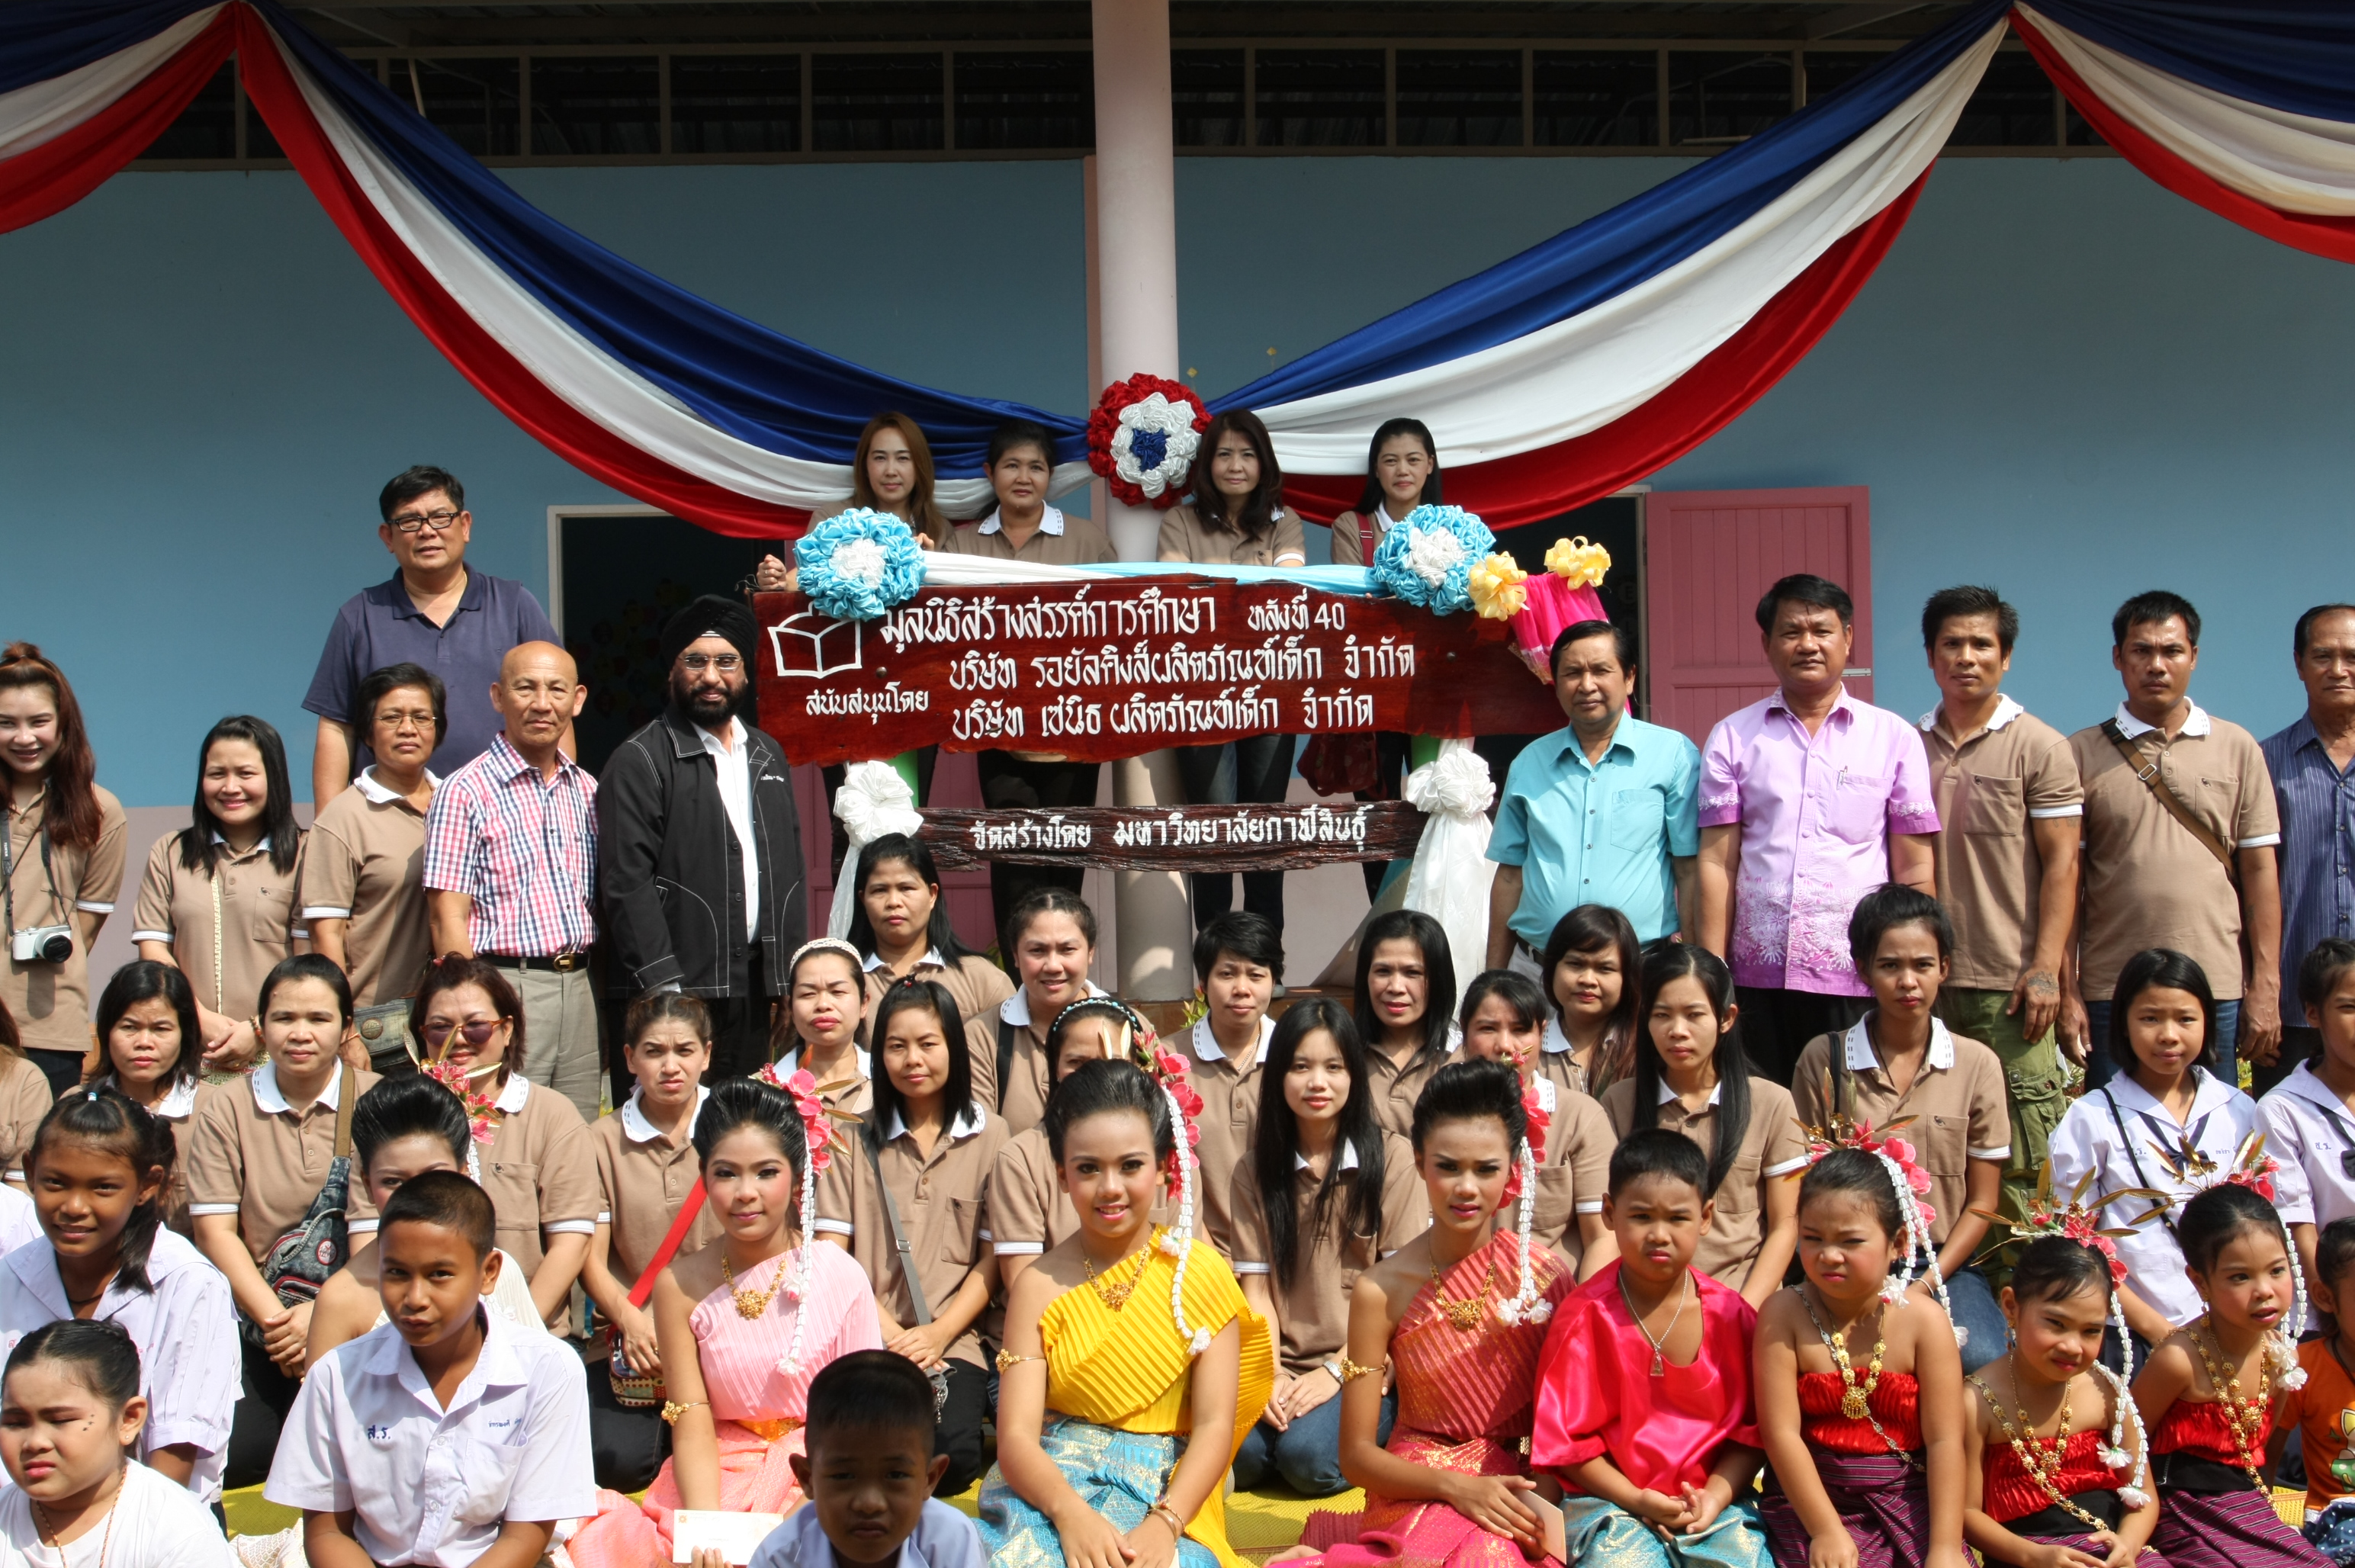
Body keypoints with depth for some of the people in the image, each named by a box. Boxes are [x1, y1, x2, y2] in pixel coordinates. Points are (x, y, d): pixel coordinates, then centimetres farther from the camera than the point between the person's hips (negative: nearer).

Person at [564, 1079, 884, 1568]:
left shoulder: (840, 1277, -5)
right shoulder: (680, 1285, -1)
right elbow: (692, 1424, -5)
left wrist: (811, 1509, -20)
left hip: (817, 1474, -2)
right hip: (720, 1475, 2)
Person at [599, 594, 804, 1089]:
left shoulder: (768, 756, 18)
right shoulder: (639, 761, -3)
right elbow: (627, 883, -10)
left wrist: (792, 976, 12)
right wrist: (663, 986, -17)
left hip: (754, 990, 6)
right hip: (672, 992, -6)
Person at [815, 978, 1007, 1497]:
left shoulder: (989, 1135, 8)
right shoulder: (856, 1138, 11)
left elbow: (993, 1257, 4)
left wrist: (938, 1334, -9)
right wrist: (889, 1333, -9)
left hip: (953, 1342, 0)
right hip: (866, 1338, 0)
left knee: (953, 1452, -28)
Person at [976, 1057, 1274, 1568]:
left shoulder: (1199, 1274, 0)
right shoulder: (1040, 1285, 1)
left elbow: (1214, 1426, -6)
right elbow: (1016, 1436, -7)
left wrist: (1164, 1523, -23)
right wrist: (1071, 1514, -27)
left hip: (1166, 1493, -1)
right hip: (1049, 1484, 1)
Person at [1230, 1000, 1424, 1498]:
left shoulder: (1391, 1157, 0)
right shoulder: (1256, 1169, 10)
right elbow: (1256, 1289, 5)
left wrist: (1337, 1370, -11)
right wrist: (1271, 1375, -12)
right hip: (1285, 1367, 2)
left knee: (1308, 1453, -30)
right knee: (1237, 1449, -29)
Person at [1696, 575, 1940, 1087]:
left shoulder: (1894, 737, 8)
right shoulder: (1732, 737, 9)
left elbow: (1915, 871, 6)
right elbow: (1717, 863, 4)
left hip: (1859, 978, 0)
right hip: (1758, 976, 1)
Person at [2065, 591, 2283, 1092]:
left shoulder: (2237, 748, 7)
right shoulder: (2083, 754, 4)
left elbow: (2260, 871, 6)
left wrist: (2266, 989, 0)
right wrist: (2065, 992, -3)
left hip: (2217, 993, 1)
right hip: (2110, 994, -1)